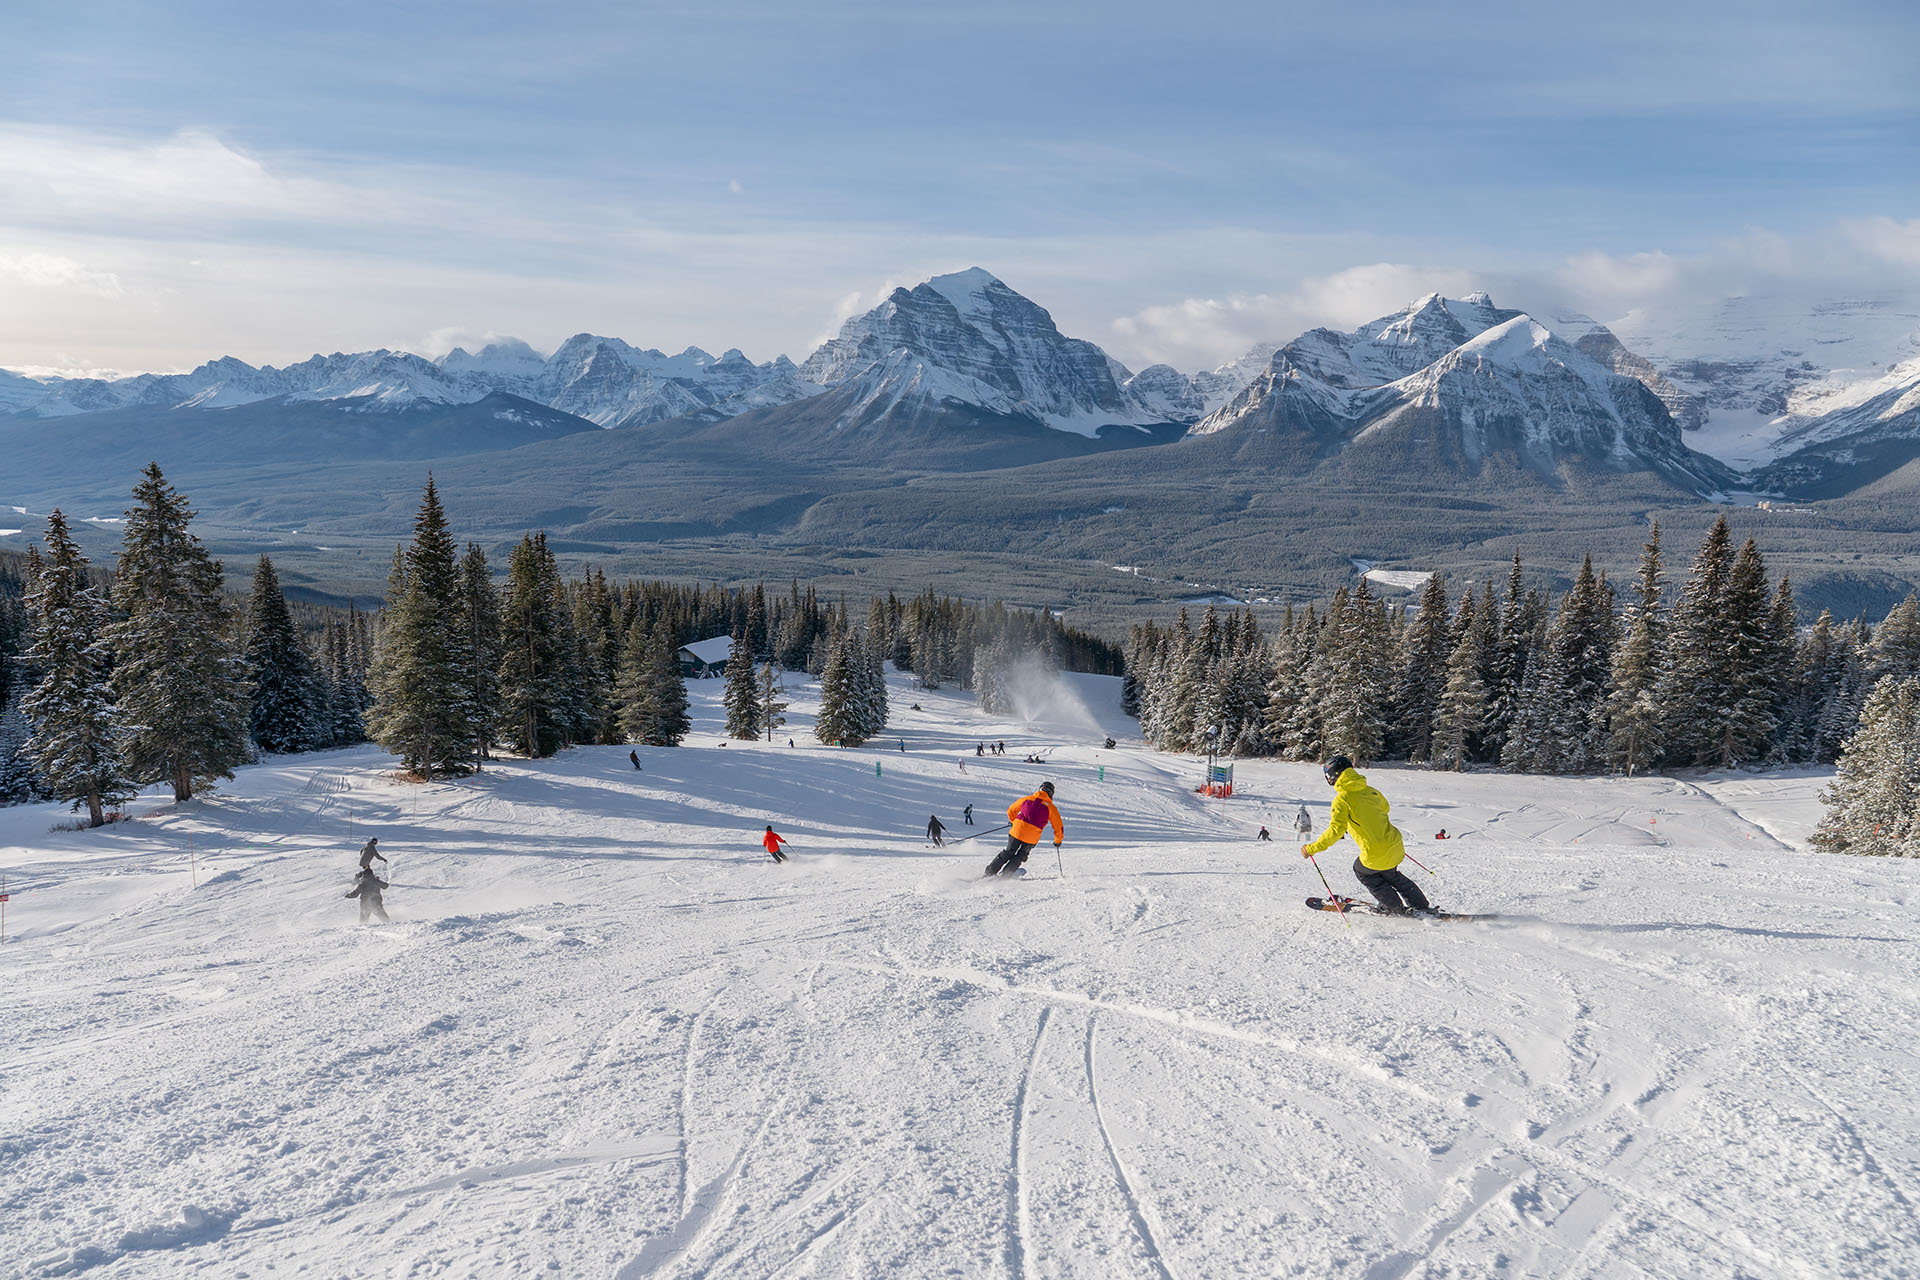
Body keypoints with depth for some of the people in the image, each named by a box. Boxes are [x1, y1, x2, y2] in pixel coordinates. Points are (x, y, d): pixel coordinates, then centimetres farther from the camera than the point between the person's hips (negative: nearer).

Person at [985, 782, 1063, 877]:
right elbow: (1058, 827, 8)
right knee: (1021, 856, 20)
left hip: (1018, 830, 2)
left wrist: (1013, 821, 41)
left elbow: (1011, 811, 22)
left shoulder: (1026, 799, 10)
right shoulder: (1051, 808, 4)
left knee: (1008, 852, 19)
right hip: (1032, 837, -2)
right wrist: (1057, 841, 25)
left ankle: (990, 871, 20)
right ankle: (1004, 874, 15)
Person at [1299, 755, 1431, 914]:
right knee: (1390, 874, 34)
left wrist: (1312, 849, -16)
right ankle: (1421, 906, 39)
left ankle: (1397, 908, 29)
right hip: (1396, 846, 6)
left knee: (1361, 871, 26)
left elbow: (1336, 830, -22)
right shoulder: (1369, 790, 8)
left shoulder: (1341, 799, -12)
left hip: (1376, 854, -6)